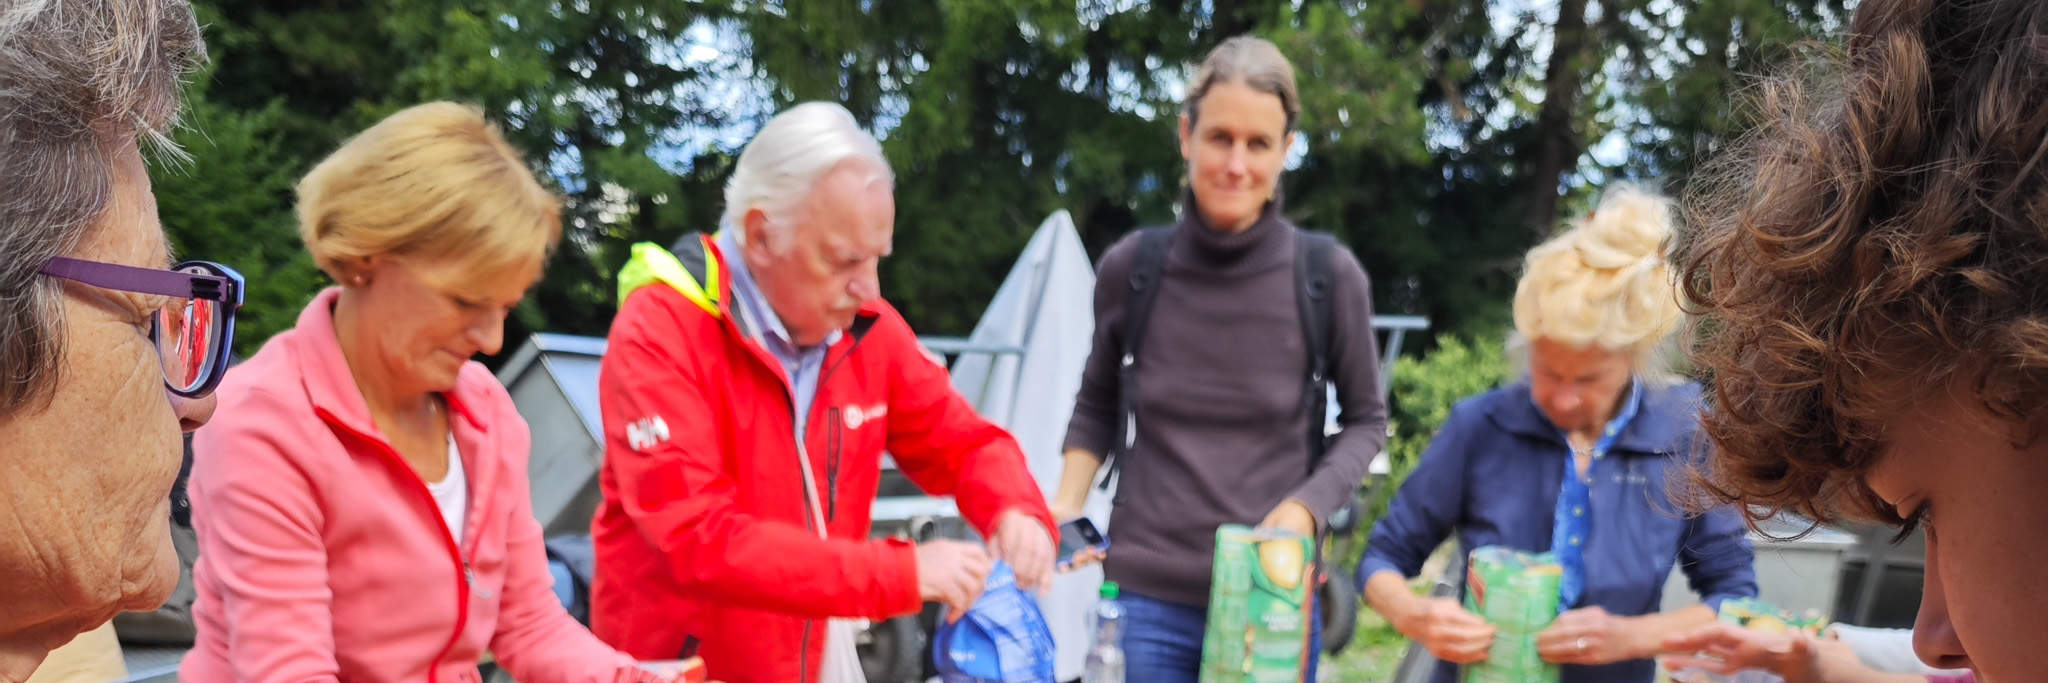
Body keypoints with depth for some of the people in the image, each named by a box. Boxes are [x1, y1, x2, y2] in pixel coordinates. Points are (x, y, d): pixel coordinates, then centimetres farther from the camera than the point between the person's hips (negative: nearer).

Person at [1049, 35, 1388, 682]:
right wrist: (1066, 504, 0)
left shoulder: (1329, 276, -6)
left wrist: (1306, 507, -9)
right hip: (1145, 599, 1)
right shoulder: (1130, 267, -2)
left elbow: (1365, 419, 7)